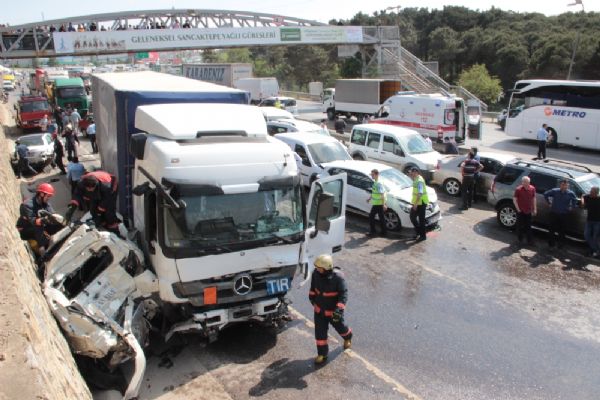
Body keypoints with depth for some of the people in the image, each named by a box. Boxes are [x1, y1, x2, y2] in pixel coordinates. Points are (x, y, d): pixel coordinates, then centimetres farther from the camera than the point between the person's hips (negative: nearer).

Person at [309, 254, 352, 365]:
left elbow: (343, 293, -22)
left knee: (340, 327, 21)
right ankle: (322, 354, 22)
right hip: (319, 309, 3)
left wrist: (339, 309, -29)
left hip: (333, 310, -3)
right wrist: (312, 297, 20)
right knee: (320, 332, 5)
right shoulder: (316, 273, -15)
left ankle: (347, 338, 54)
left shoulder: (337, 277, -29)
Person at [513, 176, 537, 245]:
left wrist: (535, 209, 6)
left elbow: (534, 199, 7)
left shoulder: (532, 188, -3)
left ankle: (530, 240, 21)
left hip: (529, 211, 3)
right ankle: (520, 240, 20)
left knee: (528, 226, 12)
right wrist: (518, 209, -11)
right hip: (521, 211, -3)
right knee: (520, 226, 7)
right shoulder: (518, 189, -15)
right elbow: (514, 199, -9)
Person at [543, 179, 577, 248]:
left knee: (562, 230, 8)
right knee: (552, 229, 7)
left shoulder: (570, 193, -6)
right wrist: (549, 203, 3)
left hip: (564, 214, 0)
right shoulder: (555, 191, -9)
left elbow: (575, 200, 12)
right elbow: (545, 194, 4)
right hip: (554, 213, 0)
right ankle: (551, 243, 21)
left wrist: (571, 207, 4)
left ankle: (560, 244, 23)